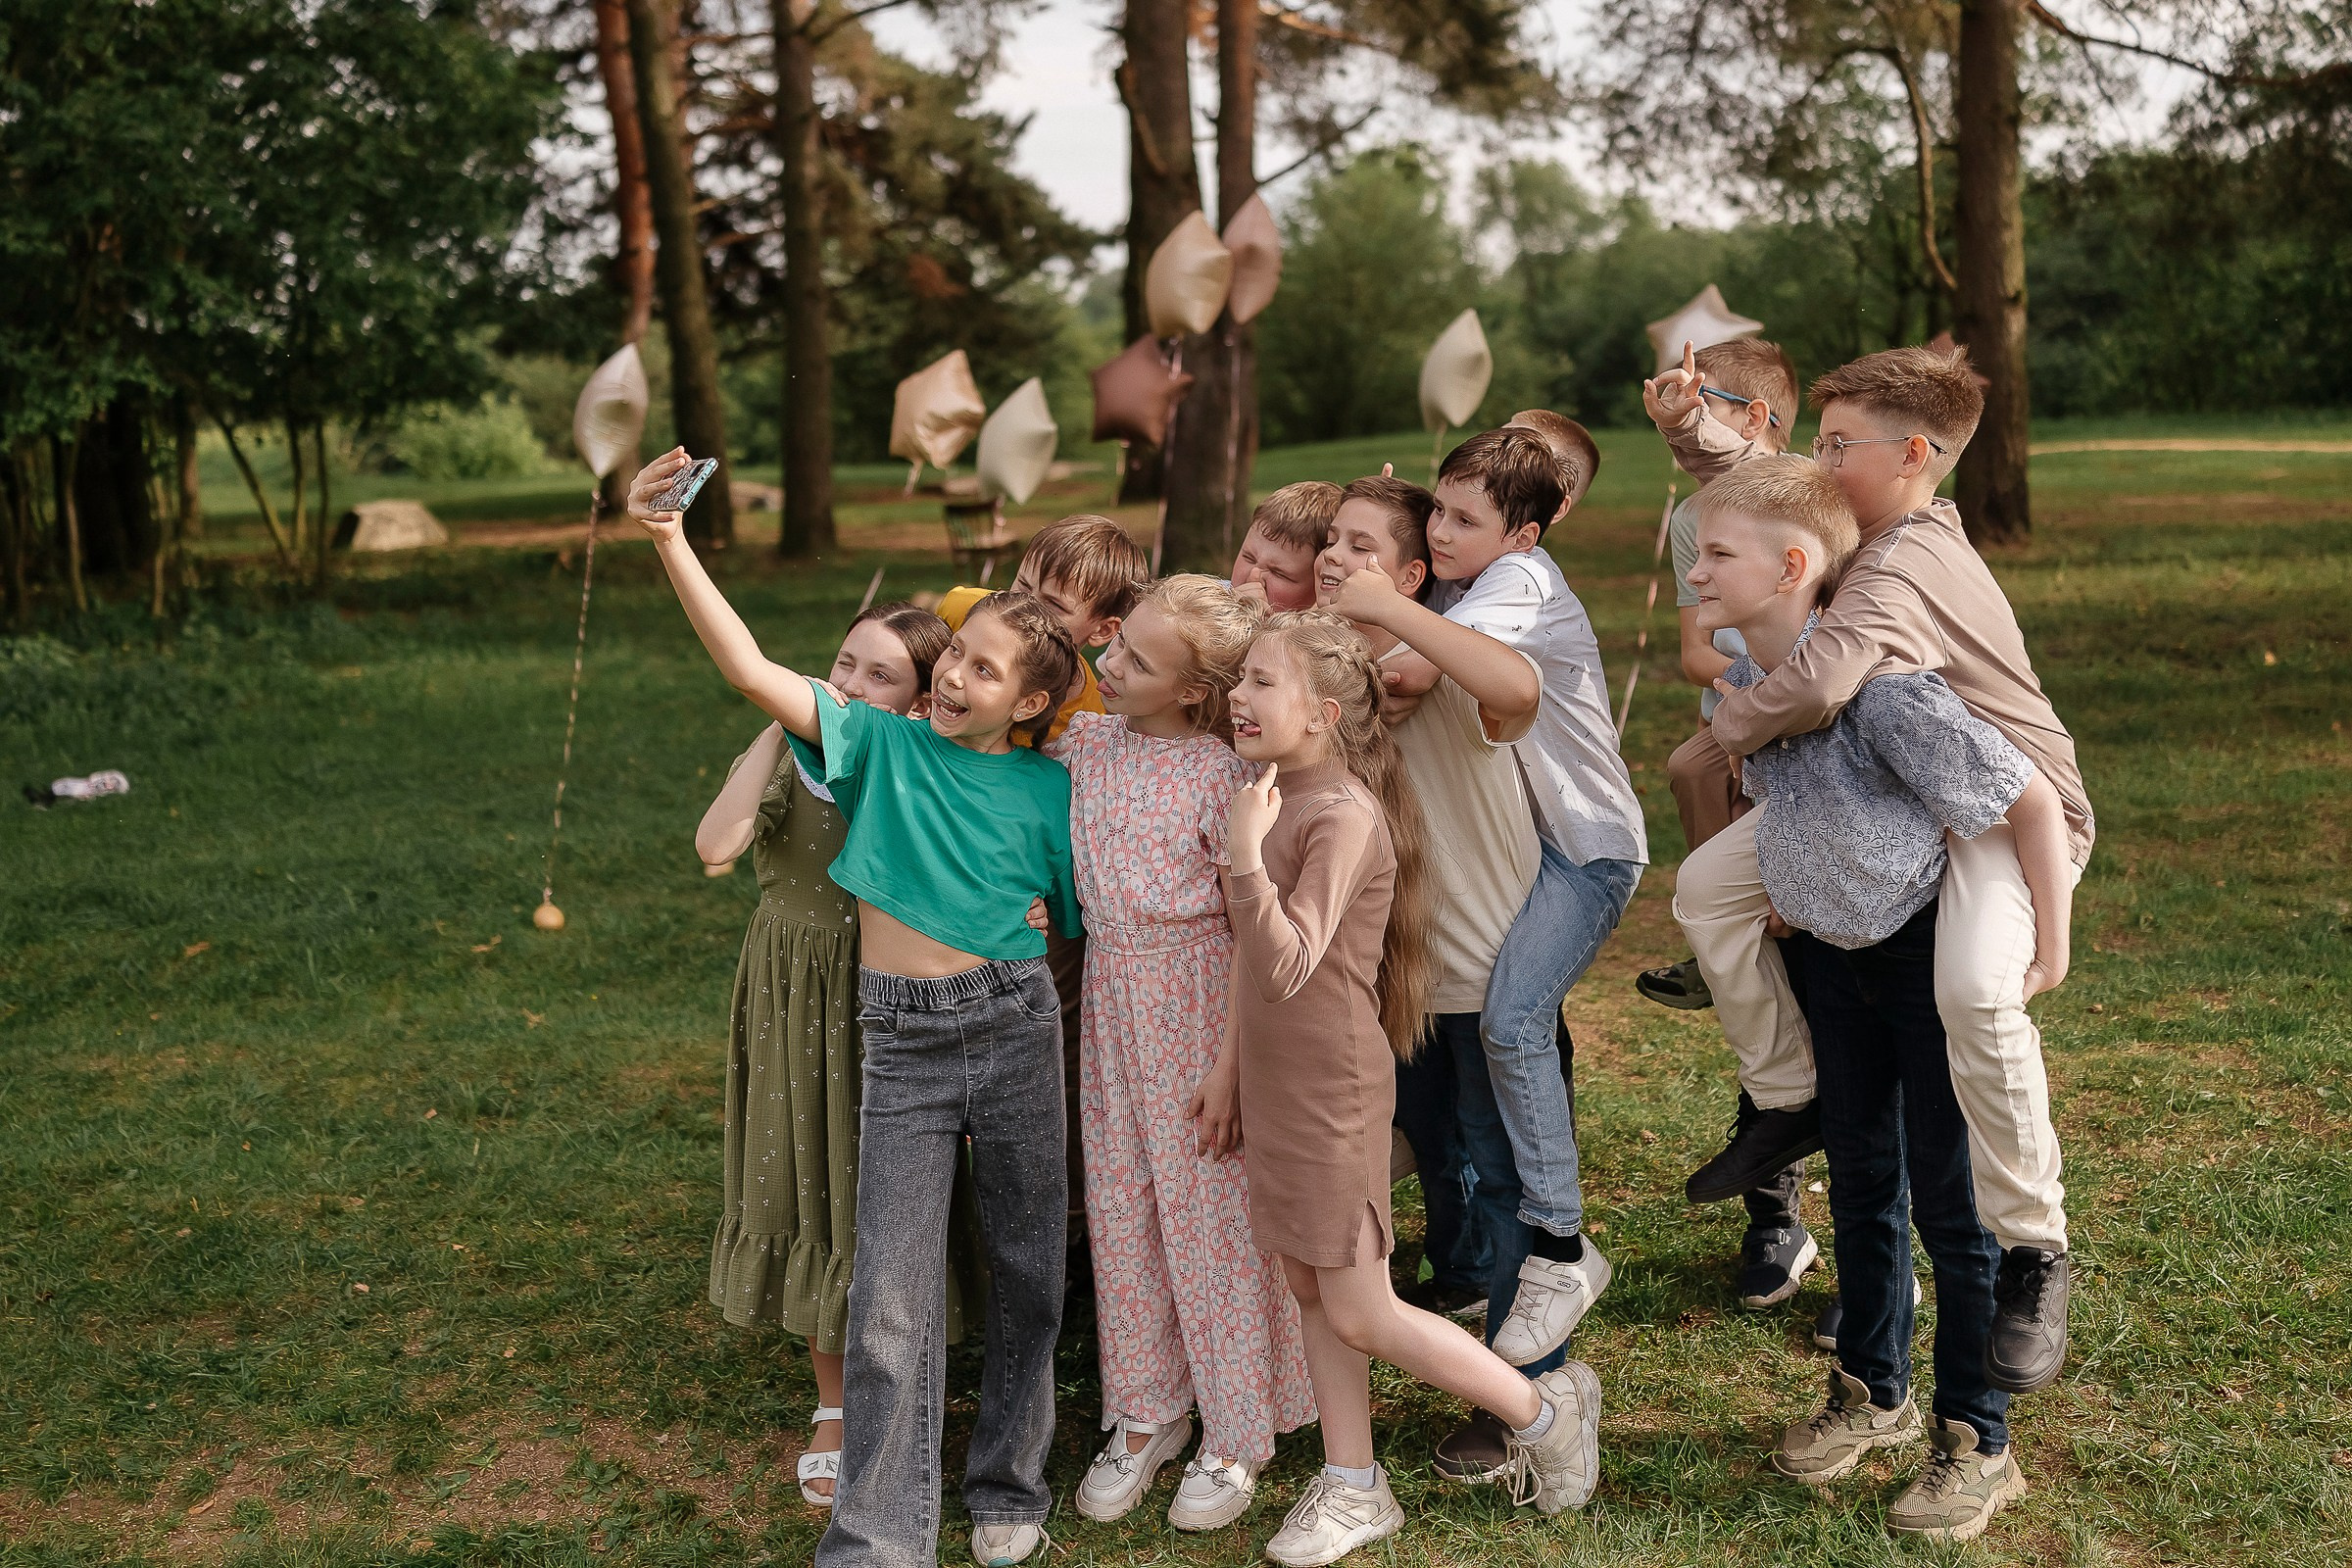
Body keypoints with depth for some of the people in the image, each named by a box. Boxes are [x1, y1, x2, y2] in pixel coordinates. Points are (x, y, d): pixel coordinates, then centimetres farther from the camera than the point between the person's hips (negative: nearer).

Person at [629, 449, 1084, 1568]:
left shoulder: (1047, 792, 1)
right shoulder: (884, 744, 2)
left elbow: (1084, 920, 9)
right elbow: (750, 669, -7)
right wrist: (669, 543, -16)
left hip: (1013, 1026, 0)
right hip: (901, 1043, 0)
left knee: (1026, 1267, 11)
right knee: (891, 1295, -1)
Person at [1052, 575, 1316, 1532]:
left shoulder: (1217, 773, -14)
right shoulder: (1083, 741, 3)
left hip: (1197, 996, -6)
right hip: (1109, 995, 6)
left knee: (1208, 1204, 3)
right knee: (1120, 1202, 12)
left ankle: (1234, 1434, 19)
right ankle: (1144, 1413, 27)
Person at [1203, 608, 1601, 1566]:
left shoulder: (1344, 816, -21)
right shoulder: (1280, 799, 7)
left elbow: (1289, 965, -28)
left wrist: (1245, 849, -29)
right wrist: (1229, 1064, 19)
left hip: (1334, 1091, -9)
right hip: (1277, 1084, 9)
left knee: (1359, 1314, -1)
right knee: (1308, 1288, 14)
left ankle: (1544, 1409, 18)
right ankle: (1352, 1490, 28)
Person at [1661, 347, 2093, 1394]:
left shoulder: (1904, 571, -26)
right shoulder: (1879, 529, 4)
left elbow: (1821, 681, -44)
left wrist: (1735, 725, -22)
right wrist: (1689, 430, -2)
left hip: (2011, 809, -10)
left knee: (1973, 987, -37)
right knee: (1708, 887, 2)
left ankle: (2031, 1253, -21)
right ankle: (1791, 1096, 18)